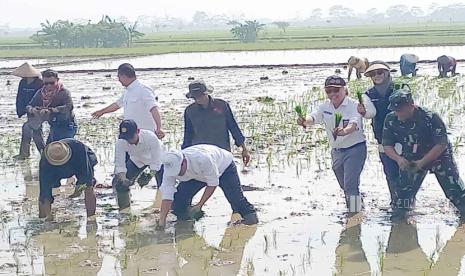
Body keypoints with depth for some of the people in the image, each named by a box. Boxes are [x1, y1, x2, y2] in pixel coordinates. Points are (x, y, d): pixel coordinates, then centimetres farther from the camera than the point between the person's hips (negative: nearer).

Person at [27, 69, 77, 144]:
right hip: (54, 127, 7)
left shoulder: (64, 92, -18)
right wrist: (33, 110, -25)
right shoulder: (41, 93, -1)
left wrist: (50, 110, -43)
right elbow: (28, 106, 1)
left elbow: (68, 107, -34)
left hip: (67, 126, -7)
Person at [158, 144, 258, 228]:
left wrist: (199, 205, -32)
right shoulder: (170, 167, -30)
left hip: (224, 166, -4)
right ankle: (182, 219, 7)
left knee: (234, 195, -17)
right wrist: (162, 220, -34)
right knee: (180, 194, -15)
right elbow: (167, 194, -28)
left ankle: (249, 214, 7)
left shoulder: (203, 160, -46)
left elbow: (213, 183, -32)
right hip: (197, 174, 4)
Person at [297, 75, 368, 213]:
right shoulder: (326, 107, 2)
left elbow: (354, 123, -33)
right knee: (345, 186, 20)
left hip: (354, 149, -7)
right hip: (336, 151, 7)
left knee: (351, 186, -16)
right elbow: (313, 117, -17)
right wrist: (305, 121, -42)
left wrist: (344, 131, -56)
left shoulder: (354, 105, -15)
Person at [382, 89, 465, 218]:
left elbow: (441, 144, -25)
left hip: (438, 156, -3)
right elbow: (387, 145, -8)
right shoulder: (390, 119, -15)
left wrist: (422, 162, -33)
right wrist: (399, 159, -27)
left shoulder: (431, 118, -28)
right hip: (410, 160, 3)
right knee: (404, 192, -3)